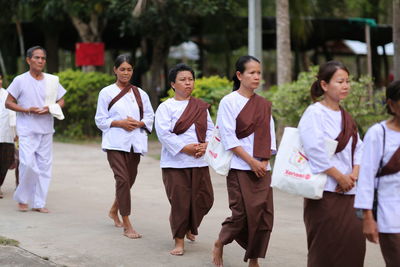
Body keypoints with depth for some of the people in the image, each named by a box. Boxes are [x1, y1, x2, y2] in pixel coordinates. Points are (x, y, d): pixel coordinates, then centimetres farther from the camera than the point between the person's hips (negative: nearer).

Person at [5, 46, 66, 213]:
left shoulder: (52, 80, 7)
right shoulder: (20, 80, -3)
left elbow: (61, 101, 14)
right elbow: (8, 103, 0)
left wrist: (50, 109, -8)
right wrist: (27, 110, -14)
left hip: (46, 129, 4)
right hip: (27, 130, -4)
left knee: (44, 166, 3)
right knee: (28, 163, -14)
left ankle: (39, 203, 11)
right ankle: (22, 199, 6)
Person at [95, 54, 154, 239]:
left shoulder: (140, 94, 9)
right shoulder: (106, 93, 1)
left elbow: (150, 117, 12)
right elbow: (100, 120, 2)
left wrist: (138, 123, -8)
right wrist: (120, 123, -13)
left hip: (135, 142, 4)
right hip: (115, 142, -4)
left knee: (130, 180, 11)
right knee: (122, 179, -14)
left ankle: (114, 210, 40)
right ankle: (127, 226, -10)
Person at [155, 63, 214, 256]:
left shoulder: (201, 106, 13)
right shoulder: (166, 107, -2)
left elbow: (210, 129, 11)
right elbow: (164, 133, -11)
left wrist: (205, 145, -9)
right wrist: (186, 148, -16)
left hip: (200, 161, 4)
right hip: (175, 162, -4)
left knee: (204, 199, 5)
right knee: (179, 202, -4)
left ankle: (189, 226, 33)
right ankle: (179, 240, 10)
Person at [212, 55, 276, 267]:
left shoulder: (264, 105, 11)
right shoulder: (229, 102, -4)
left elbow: (269, 137, 12)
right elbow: (228, 138, -9)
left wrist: (264, 161, -3)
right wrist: (251, 161, -13)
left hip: (261, 168, 5)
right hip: (239, 168, -5)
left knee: (264, 214, -1)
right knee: (242, 214, -5)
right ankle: (219, 244, 21)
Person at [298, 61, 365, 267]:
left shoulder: (345, 117, 15)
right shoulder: (314, 114, -9)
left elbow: (358, 148, 13)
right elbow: (315, 151, -18)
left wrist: (353, 175, -4)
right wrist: (340, 177, -14)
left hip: (347, 191, 7)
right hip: (324, 191, -7)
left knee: (354, 242, 1)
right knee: (326, 249, -5)